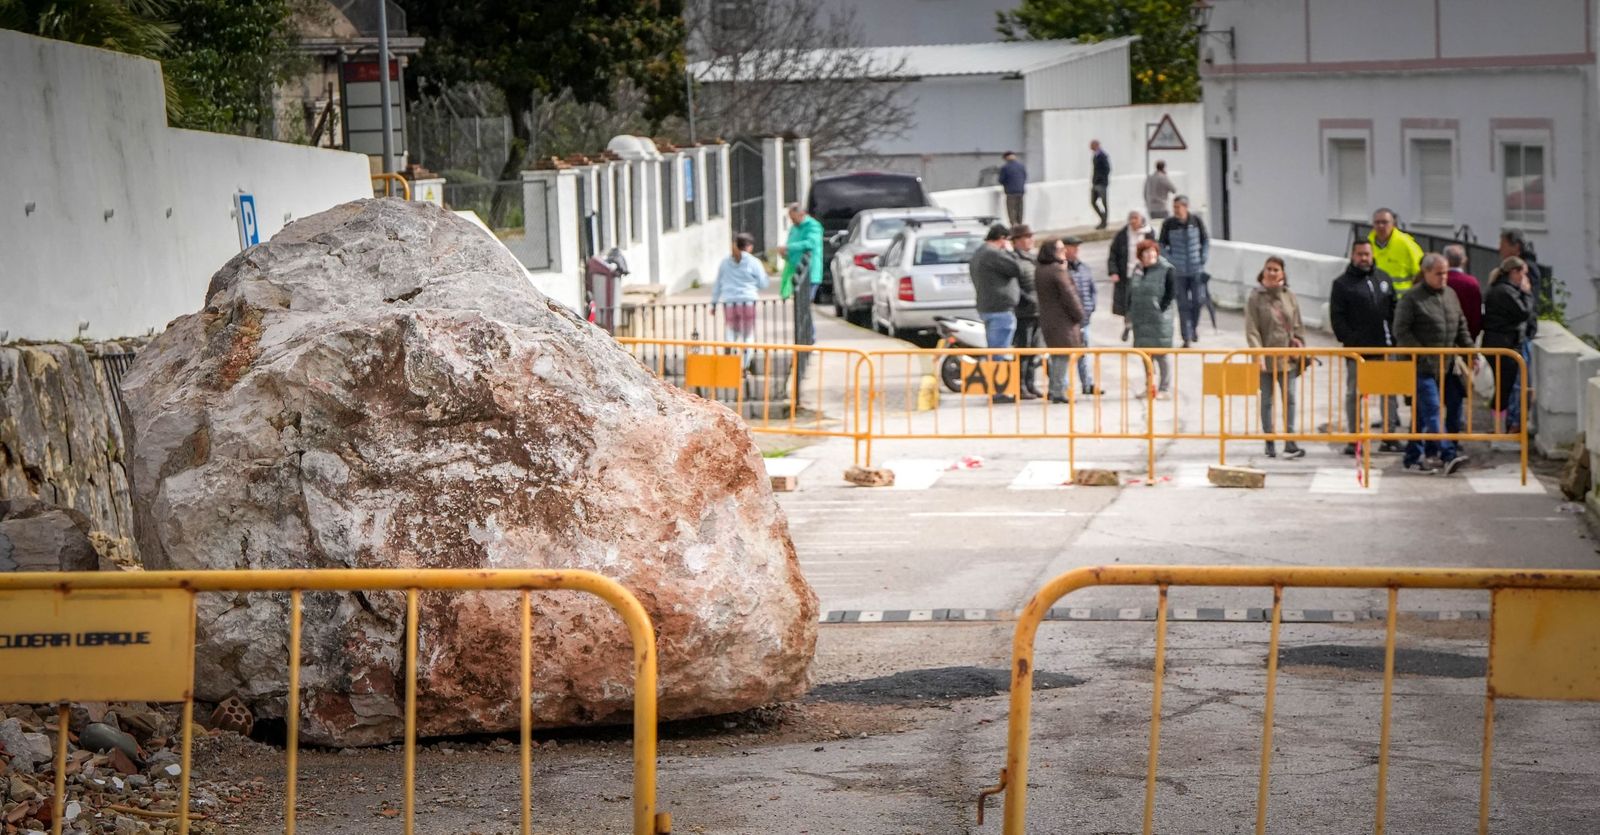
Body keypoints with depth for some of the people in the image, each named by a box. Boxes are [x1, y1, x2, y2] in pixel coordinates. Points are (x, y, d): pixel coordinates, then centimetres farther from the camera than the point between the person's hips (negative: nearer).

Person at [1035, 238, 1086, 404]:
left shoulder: (1040, 271, 11)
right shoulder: (1058, 270, -16)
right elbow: (1069, 295, -16)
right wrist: (1079, 315, -5)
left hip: (1046, 319, 9)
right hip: (1062, 320, -9)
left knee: (1056, 356, 17)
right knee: (1064, 356, -4)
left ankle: (1053, 389, 20)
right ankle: (1059, 391, -6)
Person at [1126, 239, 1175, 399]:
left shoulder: (1166, 270, -7)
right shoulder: (1137, 270, 11)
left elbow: (1171, 292, -8)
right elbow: (1131, 292, 16)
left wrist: (1161, 309, -13)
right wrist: (1130, 312, 8)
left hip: (1159, 319, -6)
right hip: (1141, 320, 6)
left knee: (1162, 353, -3)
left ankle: (1164, 388, 1)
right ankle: (1149, 386, 23)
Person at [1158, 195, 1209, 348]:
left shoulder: (1197, 222, -3)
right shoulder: (1168, 224, -5)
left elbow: (1206, 241, 9)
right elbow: (1162, 246, 3)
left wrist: (1204, 259, -1)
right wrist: (1171, 261, -8)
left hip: (1196, 269, 1)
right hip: (1179, 271, -1)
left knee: (1198, 300, -1)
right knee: (1183, 305, 0)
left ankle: (1194, 325, 29)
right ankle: (1187, 338, 7)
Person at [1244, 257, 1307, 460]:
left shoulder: (1289, 296, 5)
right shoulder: (1255, 297, -5)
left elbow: (1298, 326, 11)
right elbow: (1251, 329, -10)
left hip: (1287, 357, 2)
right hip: (1266, 359, -2)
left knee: (1289, 398, 0)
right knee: (1267, 400, 6)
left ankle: (1290, 444, 1)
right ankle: (1270, 444, 13)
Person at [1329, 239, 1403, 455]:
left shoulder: (1384, 279, 12)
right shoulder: (1342, 284, 0)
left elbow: (1394, 310, 13)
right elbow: (1337, 318, -5)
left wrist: (1394, 337, 1)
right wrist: (1350, 341, -13)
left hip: (1384, 348, 3)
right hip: (1356, 349, -3)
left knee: (1390, 392, 5)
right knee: (1353, 394, 2)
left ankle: (1390, 436, 11)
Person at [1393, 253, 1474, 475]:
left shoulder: (1450, 295, 14)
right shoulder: (1412, 298, -8)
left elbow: (1461, 327, 21)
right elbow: (1401, 331, -11)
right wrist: (1423, 355, -16)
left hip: (1445, 365, 7)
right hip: (1422, 366, -7)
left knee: (1422, 413, 12)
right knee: (1432, 410, -13)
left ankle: (1413, 457, 18)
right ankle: (1447, 454, -21)